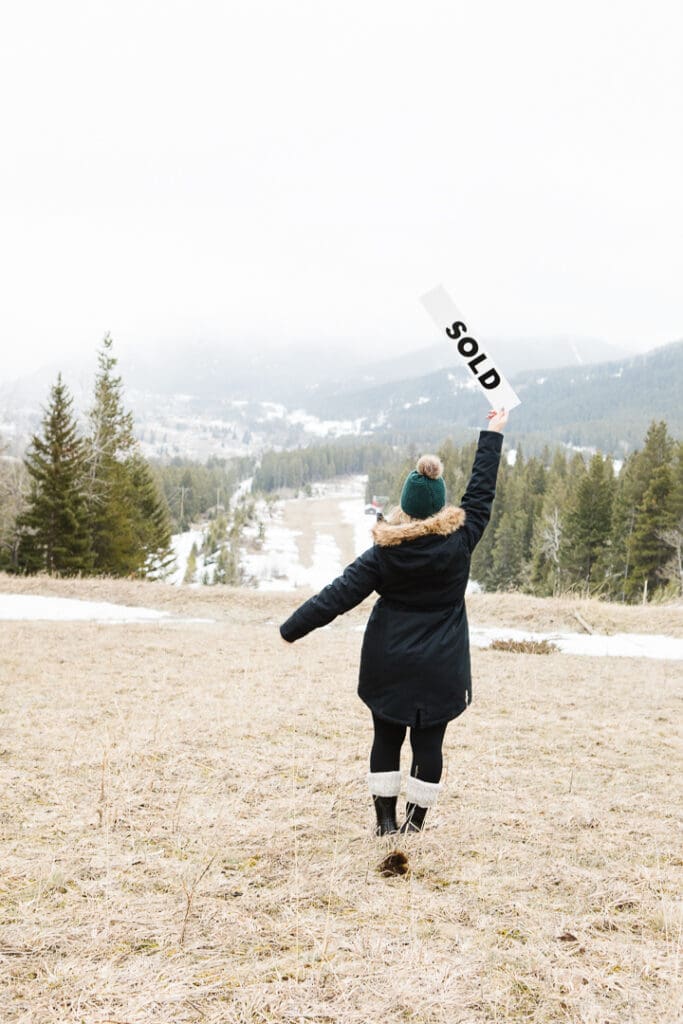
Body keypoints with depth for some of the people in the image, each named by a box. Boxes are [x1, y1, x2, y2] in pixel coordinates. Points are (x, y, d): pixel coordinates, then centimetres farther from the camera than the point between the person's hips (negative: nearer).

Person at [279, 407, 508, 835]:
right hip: (440, 669, 0)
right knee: (429, 741, 6)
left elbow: (339, 594, -10)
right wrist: (493, 436, 11)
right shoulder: (460, 541, -10)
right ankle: (416, 820, 10)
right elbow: (481, 494, 1)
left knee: (387, 738, 13)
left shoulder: (385, 552, -11)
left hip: (388, 665, 0)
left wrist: (293, 628, -1)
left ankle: (386, 818, 19)